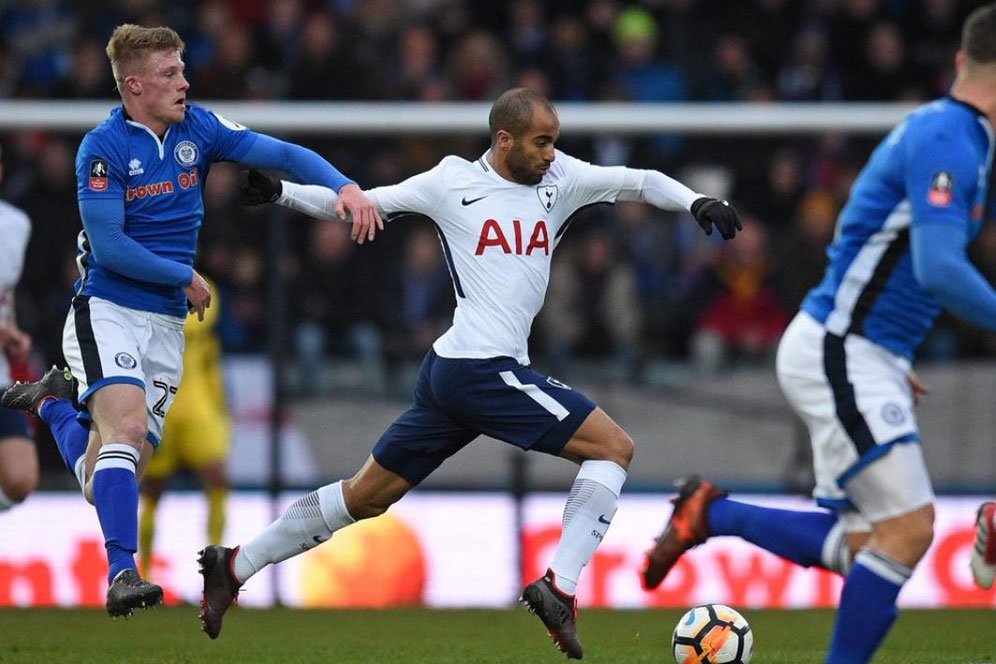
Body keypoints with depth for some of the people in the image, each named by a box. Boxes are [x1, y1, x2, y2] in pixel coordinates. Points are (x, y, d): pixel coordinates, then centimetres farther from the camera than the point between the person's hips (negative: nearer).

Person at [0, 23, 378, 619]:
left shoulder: (198, 128, 3)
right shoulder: (103, 149, -11)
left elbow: (283, 155, -1)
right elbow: (109, 245, -16)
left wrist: (346, 188, -18)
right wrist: (186, 278, -9)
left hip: (168, 325, 5)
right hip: (108, 314, -5)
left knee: (106, 478, 6)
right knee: (126, 426, -28)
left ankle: (53, 402, 36)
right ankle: (122, 572, -32)